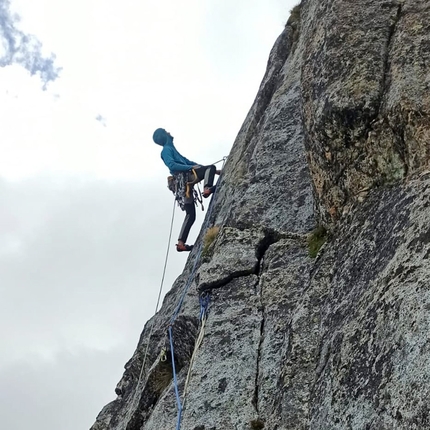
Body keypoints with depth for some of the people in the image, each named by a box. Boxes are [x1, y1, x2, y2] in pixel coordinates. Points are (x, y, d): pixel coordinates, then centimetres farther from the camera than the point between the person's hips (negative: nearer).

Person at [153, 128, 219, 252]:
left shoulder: (171, 149, 33)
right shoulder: (166, 150, 4)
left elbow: (187, 161, 32)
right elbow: (171, 165, -14)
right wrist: (191, 167, -19)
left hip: (186, 182, 9)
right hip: (185, 177, -9)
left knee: (190, 215, 5)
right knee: (210, 167, -18)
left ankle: (181, 243, 1)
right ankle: (207, 189, -43)